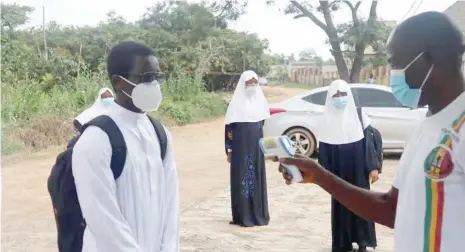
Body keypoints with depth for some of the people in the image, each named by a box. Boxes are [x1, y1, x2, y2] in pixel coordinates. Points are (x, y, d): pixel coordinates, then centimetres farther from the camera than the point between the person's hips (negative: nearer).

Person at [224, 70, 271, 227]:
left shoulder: (260, 100, 7)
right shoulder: (237, 102, -6)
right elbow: (229, 128, -6)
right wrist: (229, 150, -9)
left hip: (256, 146, 5)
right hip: (241, 146, -4)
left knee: (257, 177, 8)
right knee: (241, 177, -1)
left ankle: (258, 214, 18)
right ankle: (242, 216, 5)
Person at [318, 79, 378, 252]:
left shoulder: (359, 116, -1)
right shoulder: (327, 120, 1)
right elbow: (323, 149, 1)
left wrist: (373, 167, -7)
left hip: (358, 170, -1)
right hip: (338, 172, 1)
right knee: (340, 204, 6)